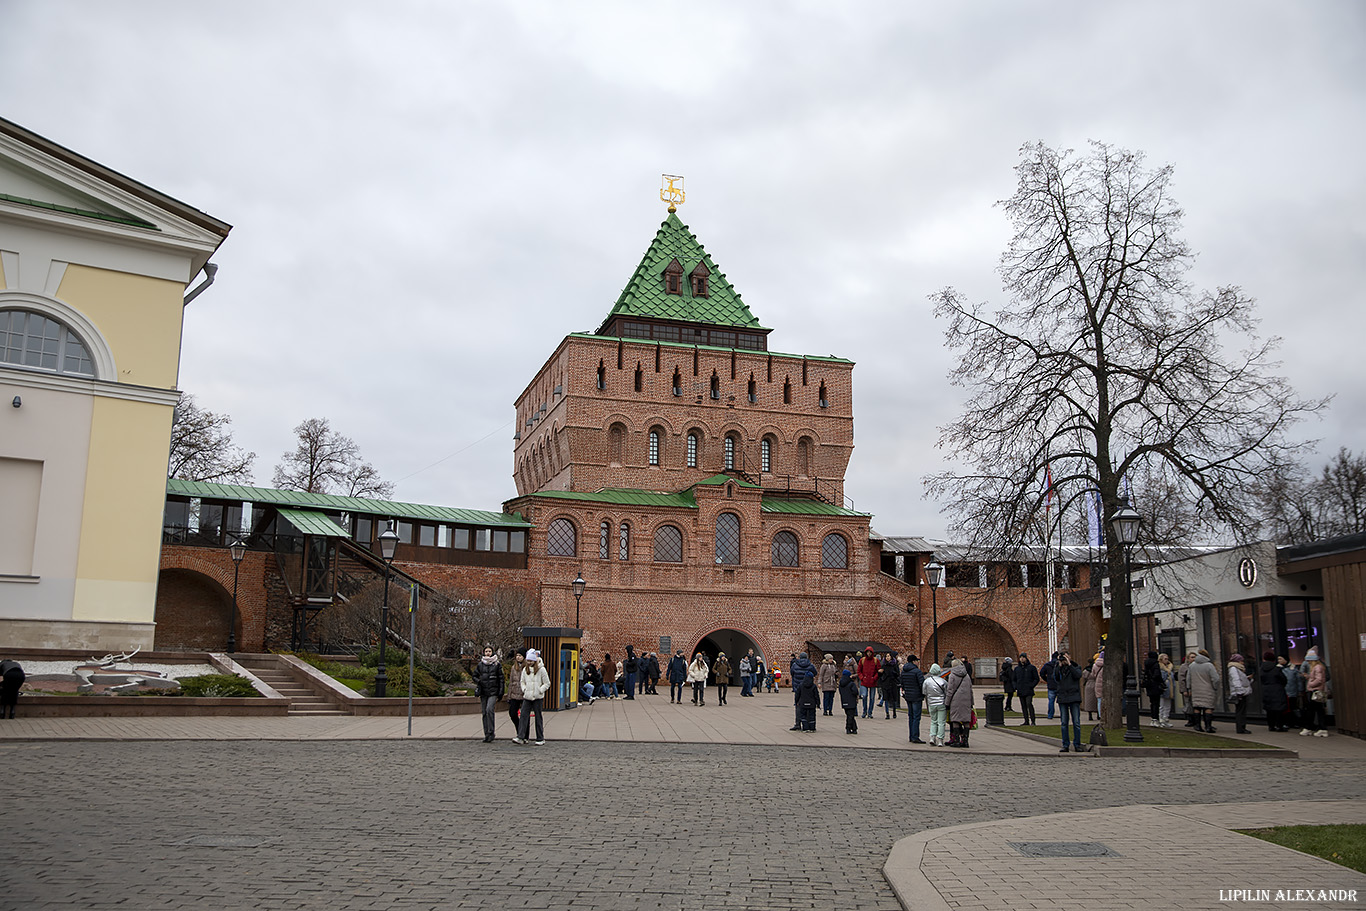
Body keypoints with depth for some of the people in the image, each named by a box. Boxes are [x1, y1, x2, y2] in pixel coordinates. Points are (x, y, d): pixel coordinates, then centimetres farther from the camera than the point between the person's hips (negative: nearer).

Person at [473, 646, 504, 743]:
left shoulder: (497, 664, 3)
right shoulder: (480, 664, 9)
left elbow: (501, 679, 5)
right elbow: (475, 676, 17)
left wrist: (501, 693, 0)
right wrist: (479, 681, -6)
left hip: (493, 692, -3)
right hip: (483, 692, 3)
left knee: (489, 710, -21)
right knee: (485, 713, 4)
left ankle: (490, 733, -14)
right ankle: (487, 735, 11)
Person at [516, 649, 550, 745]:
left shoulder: (541, 669, -5)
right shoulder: (525, 670, 8)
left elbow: (547, 683, -2)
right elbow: (522, 682, 21)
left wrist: (539, 691, -11)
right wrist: (524, 689, 5)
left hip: (538, 698, -4)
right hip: (527, 697, 4)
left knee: (538, 717, 2)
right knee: (524, 715, -5)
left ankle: (541, 739, 10)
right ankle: (521, 737, -6)